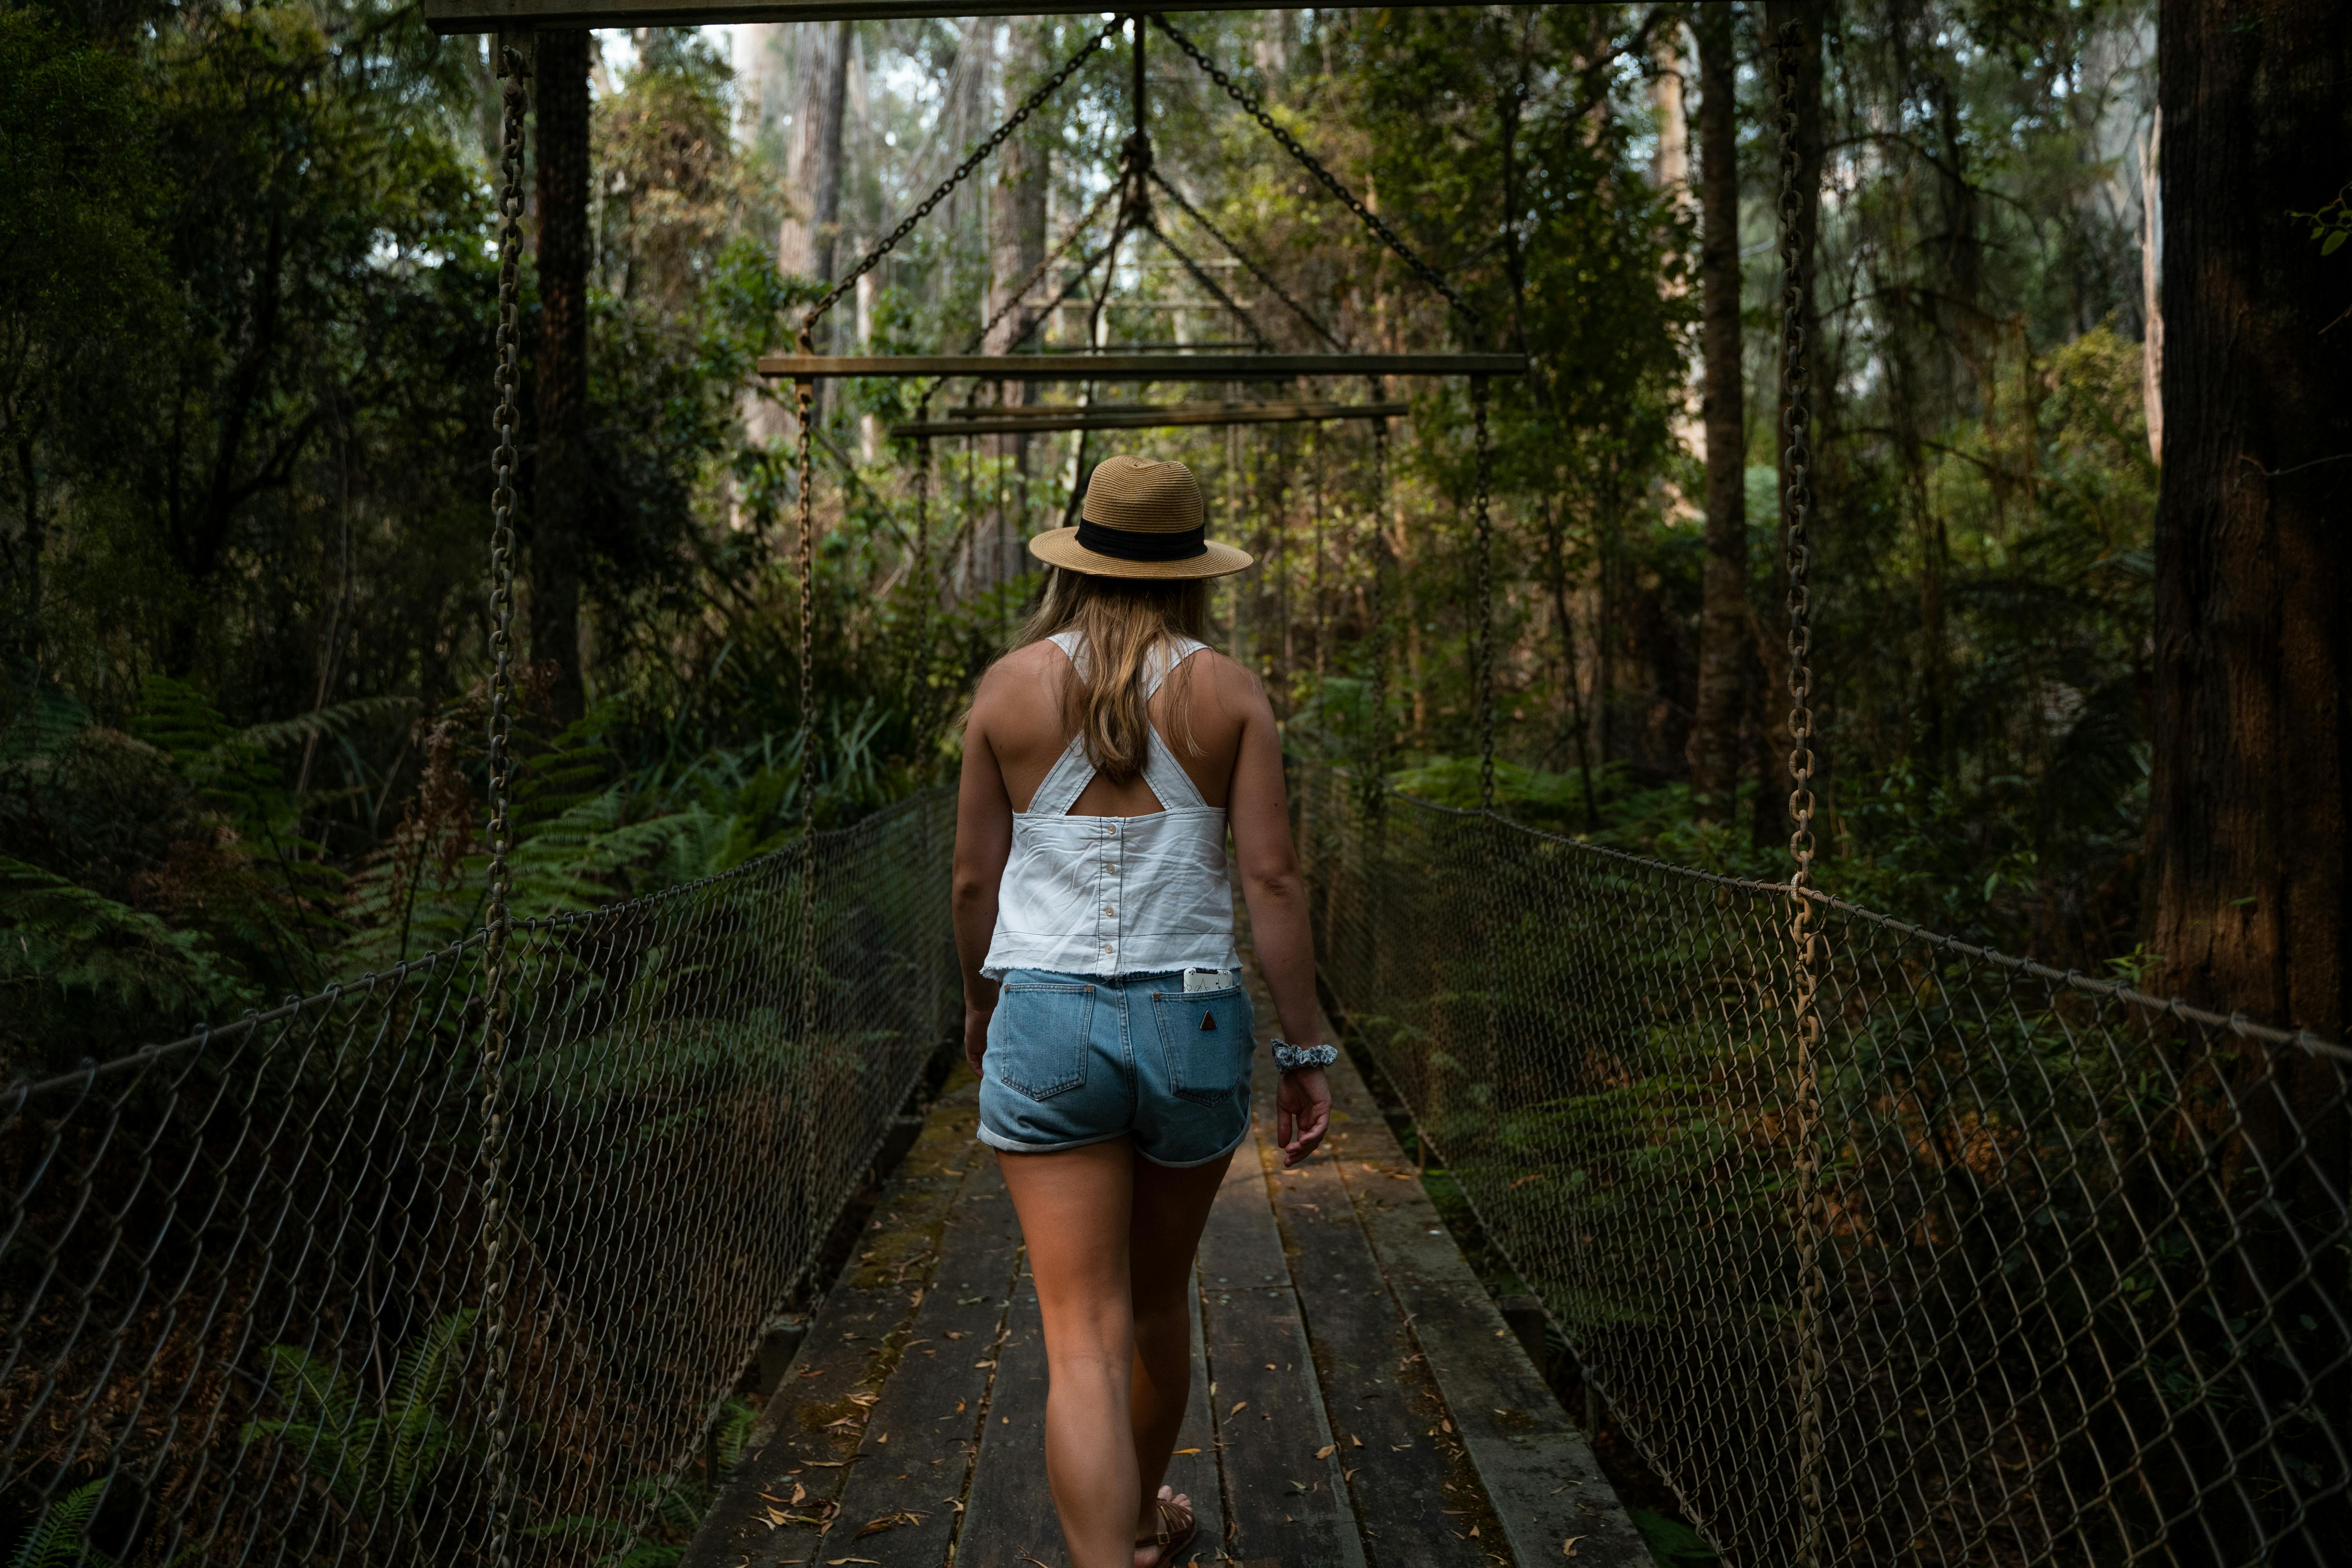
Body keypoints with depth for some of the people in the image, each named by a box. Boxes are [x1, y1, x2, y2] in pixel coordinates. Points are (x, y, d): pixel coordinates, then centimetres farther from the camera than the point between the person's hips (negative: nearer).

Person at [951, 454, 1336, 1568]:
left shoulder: (1010, 685, 0)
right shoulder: (1230, 692, -2)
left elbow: (975, 878, 3)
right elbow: (1271, 880, -7)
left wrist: (981, 1005, 20)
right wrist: (1306, 1054, -1)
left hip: (1045, 1022, -1)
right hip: (1193, 1023, 1)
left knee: (1086, 1338, 0)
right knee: (1160, 1298, 23)